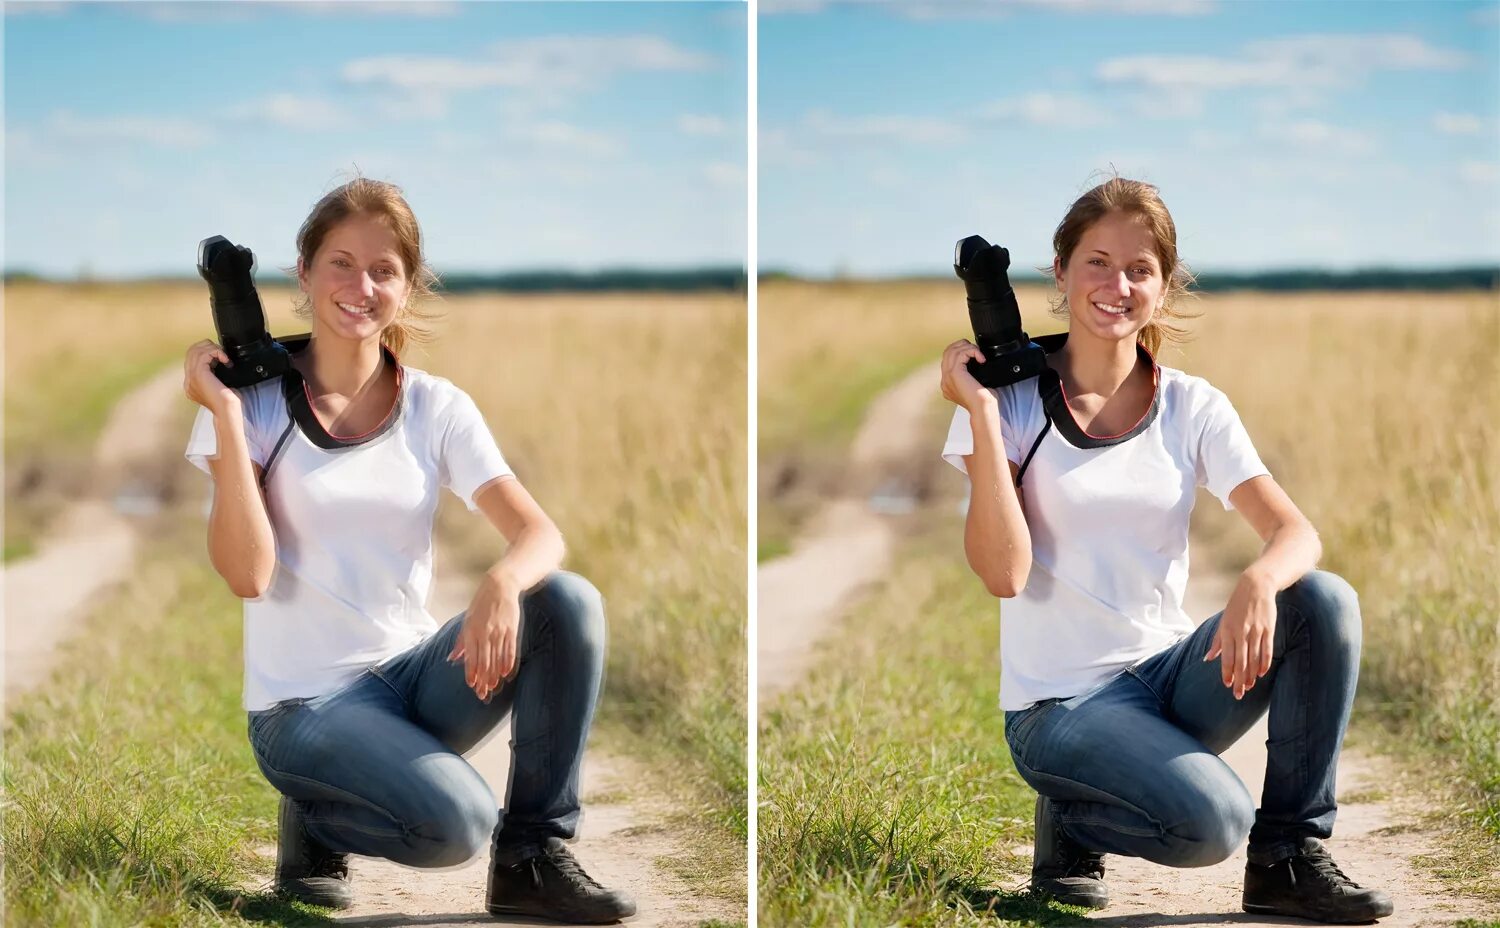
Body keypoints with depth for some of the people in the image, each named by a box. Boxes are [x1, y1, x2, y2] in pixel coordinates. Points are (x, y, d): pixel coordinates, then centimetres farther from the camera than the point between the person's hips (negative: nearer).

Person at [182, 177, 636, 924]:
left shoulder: (438, 408, 1)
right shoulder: (258, 399, -8)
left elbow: (541, 534, -9)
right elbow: (247, 574, -17)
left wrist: (502, 582, -32)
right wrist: (225, 418, -22)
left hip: (415, 670, 4)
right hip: (306, 700, -4)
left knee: (570, 602, -21)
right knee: (457, 824, -29)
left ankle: (531, 861, -9)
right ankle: (317, 820, 5)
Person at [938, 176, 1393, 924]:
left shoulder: (1193, 408, 3)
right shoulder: (1014, 399, -7)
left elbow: (1297, 533, -9)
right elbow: (1003, 573, -17)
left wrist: (1259, 581, -32)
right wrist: (981, 417, -21)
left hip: (1170, 671, 5)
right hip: (1061, 700, -4)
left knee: (1326, 602, -21)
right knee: (1212, 822, -30)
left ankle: (1288, 861, -8)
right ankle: (1070, 819, 4)